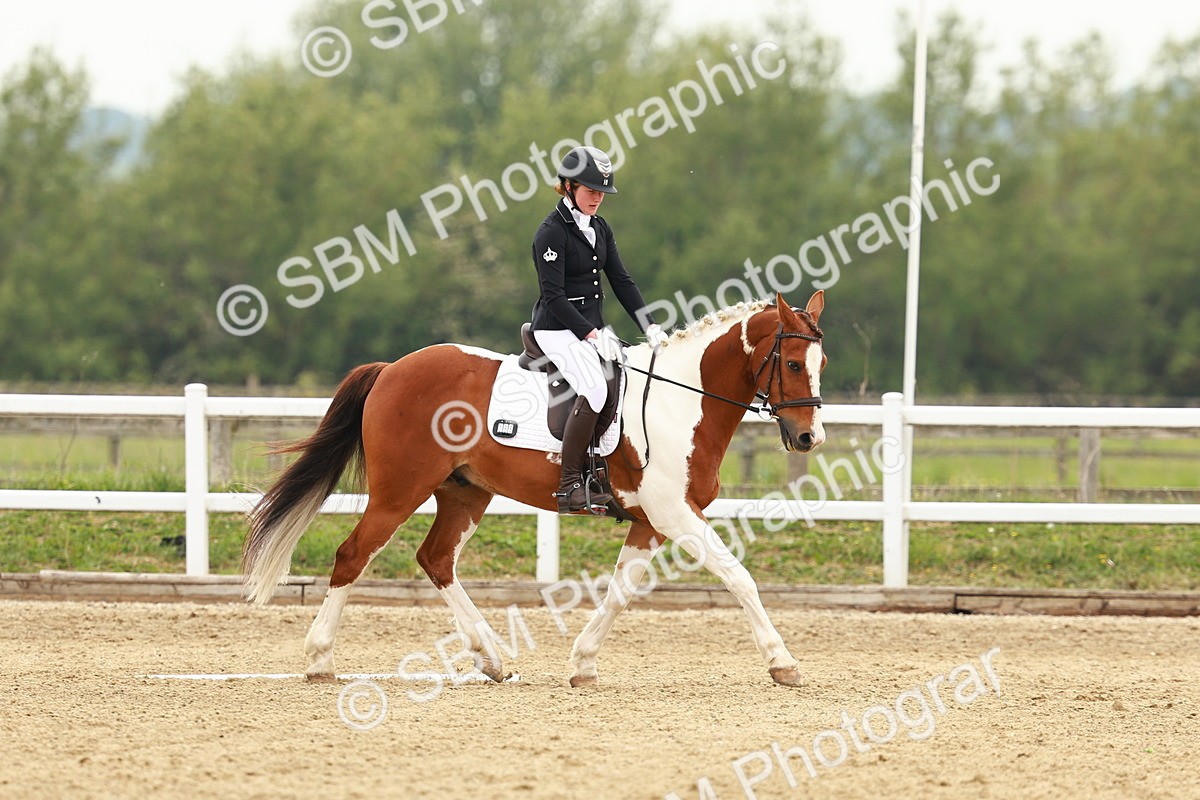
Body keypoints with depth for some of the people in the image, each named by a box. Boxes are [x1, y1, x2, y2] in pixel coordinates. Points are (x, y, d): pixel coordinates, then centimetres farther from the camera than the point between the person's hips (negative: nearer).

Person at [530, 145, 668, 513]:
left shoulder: (599, 228, 12)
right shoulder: (552, 231, -12)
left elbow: (621, 281, 13)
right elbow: (553, 296, -17)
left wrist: (649, 327, 2)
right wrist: (591, 334, -22)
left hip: (593, 328, 9)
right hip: (559, 329, -9)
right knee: (594, 389, -28)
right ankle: (569, 486, -24)